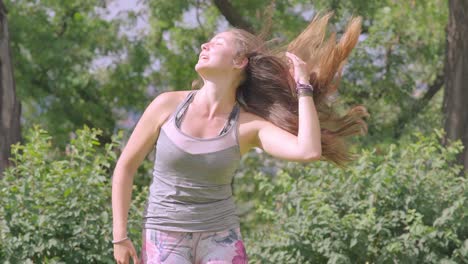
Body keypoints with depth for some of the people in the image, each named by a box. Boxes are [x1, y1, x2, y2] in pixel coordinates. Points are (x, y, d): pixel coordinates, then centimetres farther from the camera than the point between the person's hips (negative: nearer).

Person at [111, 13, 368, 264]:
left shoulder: (250, 125, -7)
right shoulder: (168, 105, -6)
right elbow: (125, 166, 3)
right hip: (166, 242, -1)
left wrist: (303, 85, -15)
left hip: (219, 241, 1)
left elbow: (308, 152, -25)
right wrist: (119, 236, 0)